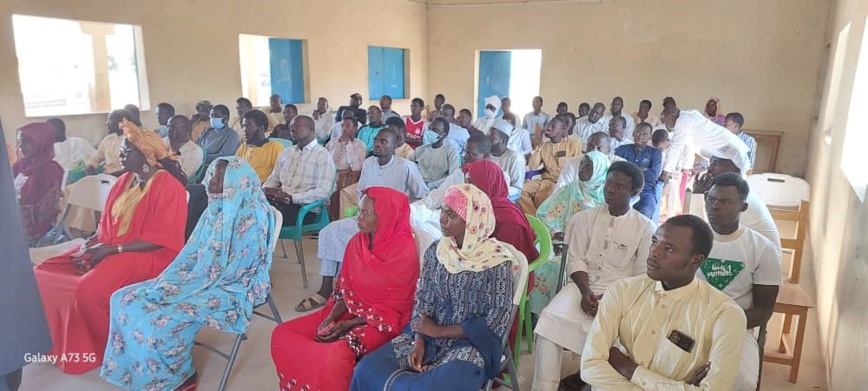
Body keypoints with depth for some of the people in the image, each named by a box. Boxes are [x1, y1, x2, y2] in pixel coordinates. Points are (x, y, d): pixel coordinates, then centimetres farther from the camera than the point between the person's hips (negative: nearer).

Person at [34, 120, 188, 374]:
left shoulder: (168, 186, -14)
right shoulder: (124, 181, 12)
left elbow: (161, 239, -19)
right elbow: (107, 222, 17)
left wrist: (113, 250, -20)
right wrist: (91, 243, -4)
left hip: (150, 256, -9)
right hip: (109, 249, 9)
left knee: (89, 288, -29)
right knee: (44, 274, -3)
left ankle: (106, 348, -4)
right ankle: (60, 343, 10)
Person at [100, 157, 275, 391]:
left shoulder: (252, 216, -20)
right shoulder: (215, 209, 7)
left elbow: (235, 271, -23)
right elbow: (191, 252, 10)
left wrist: (185, 288, -19)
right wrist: (165, 282, -4)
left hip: (233, 288, -9)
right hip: (203, 279, 9)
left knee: (164, 320, -26)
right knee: (125, 299, 0)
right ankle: (135, 370, 11)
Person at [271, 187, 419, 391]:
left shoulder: (405, 253, -19)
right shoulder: (356, 243, 1)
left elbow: (392, 308, -15)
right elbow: (344, 288, 7)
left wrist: (349, 325, -19)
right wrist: (331, 318, -11)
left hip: (380, 322, -7)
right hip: (348, 311, 7)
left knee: (335, 354, -33)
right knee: (282, 334, -5)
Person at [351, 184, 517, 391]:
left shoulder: (497, 261, -13)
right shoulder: (435, 251, 2)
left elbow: (496, 323, -11)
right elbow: (422, 301, 4)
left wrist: (440, 331, -11)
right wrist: (419, 341, -12)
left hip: (473, 342, -4)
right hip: (429, 336, 4)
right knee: (367, 369, -14)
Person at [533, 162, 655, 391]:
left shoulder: (645, 228, 0)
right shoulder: (585, 218, 7)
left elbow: (643, 276, -2)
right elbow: (576, 261, 2)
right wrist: (586, 292, -14)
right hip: (582, 287, 2)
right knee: (550, 320, -25)